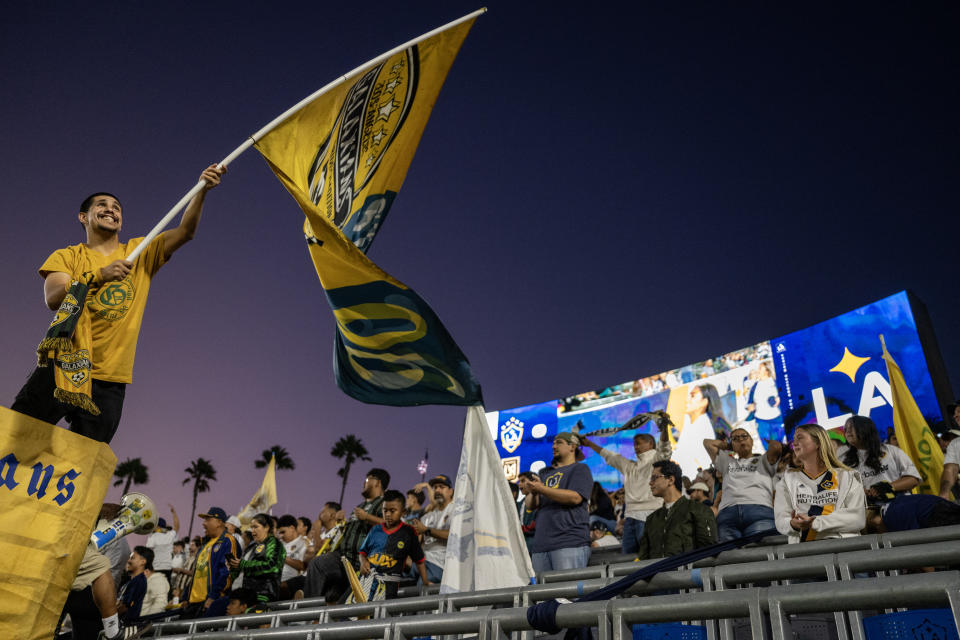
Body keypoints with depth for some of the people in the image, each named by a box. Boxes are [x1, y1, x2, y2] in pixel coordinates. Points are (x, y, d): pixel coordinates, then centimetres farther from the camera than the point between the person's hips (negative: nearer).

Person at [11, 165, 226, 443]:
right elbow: (52, 298, -11)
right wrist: (101, 275, -27)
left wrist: (202, 190, -19)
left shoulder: (141, 252, 11)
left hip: (109, 381, 1)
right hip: (61, 369, -1)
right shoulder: (67, 256, 8)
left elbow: (185, 231, -2)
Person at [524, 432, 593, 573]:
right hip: (541, 543, 6)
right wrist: (532, 492, -4)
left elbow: (575, 497, -12)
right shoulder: (545, 473, 26)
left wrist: (541, 489, -13)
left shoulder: (580, 469, 7)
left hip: (570, 542, -6)